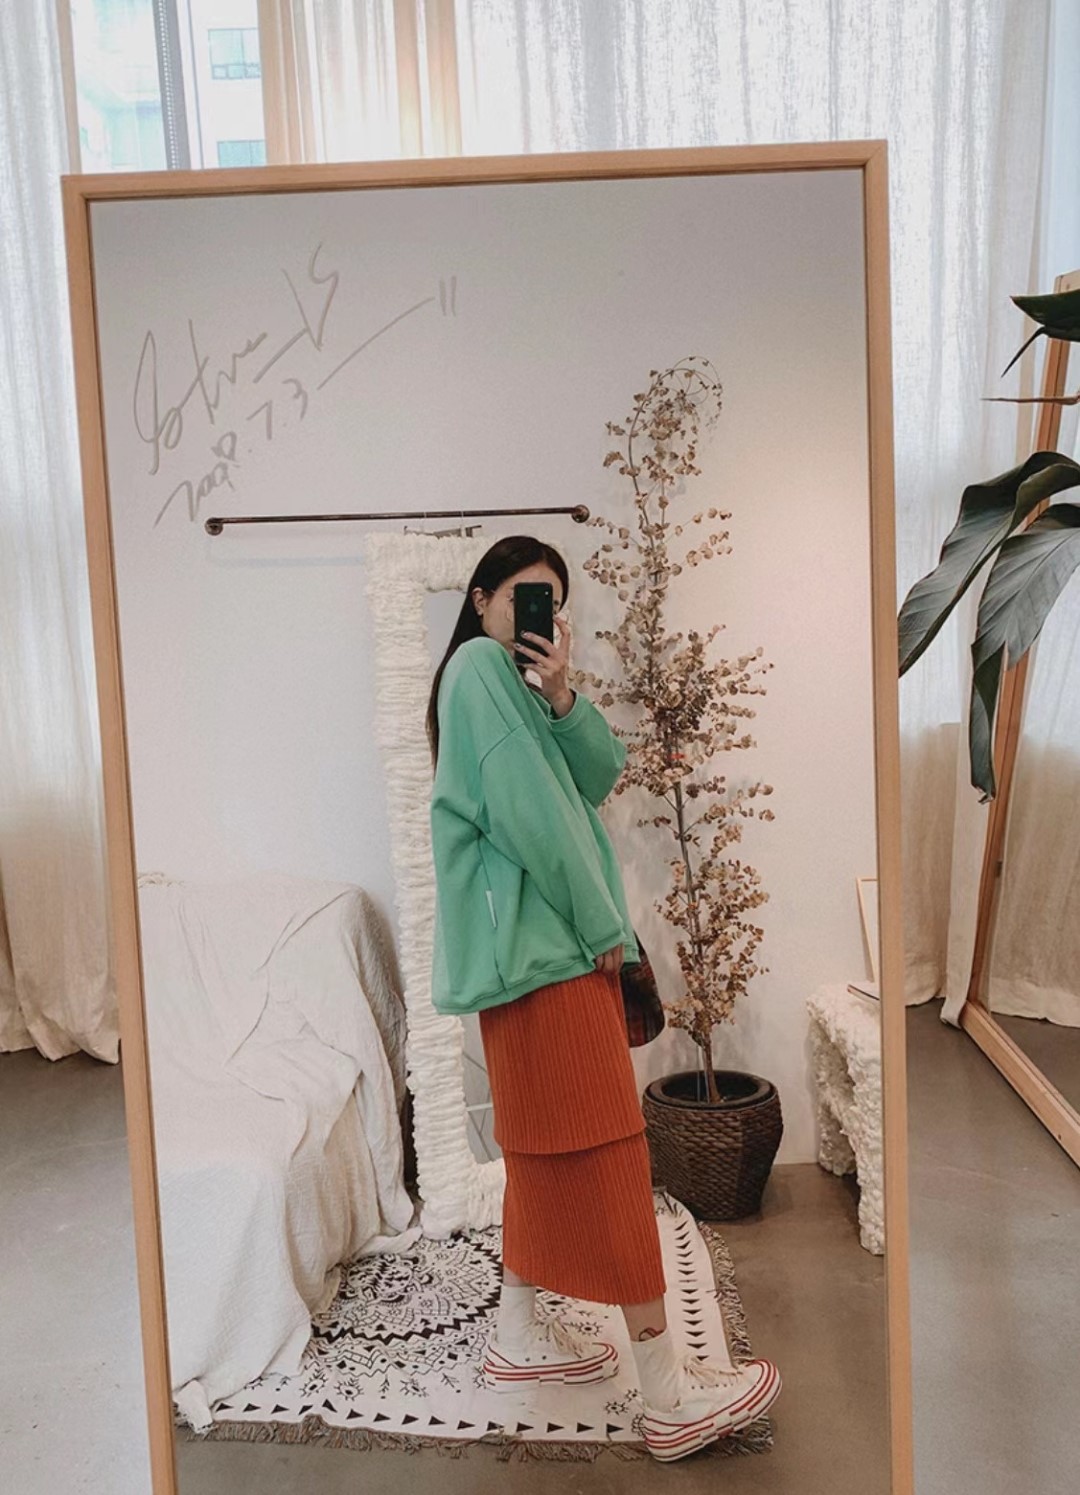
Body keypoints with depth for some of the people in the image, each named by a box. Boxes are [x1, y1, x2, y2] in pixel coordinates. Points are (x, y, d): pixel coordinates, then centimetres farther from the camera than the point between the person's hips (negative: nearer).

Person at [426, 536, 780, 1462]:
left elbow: (600, 776, 8)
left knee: (546, 1142, 15)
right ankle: (667, 1394, -3)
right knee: (606, 1148, -9)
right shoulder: (480, 666, -9)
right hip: (542, 941, -10)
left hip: (553, 941, 10)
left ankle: (518, 1337, 26)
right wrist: (602, 922, -14)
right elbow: (526, 806, -17)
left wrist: (562, 699, -10)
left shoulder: (519, 680, 21)